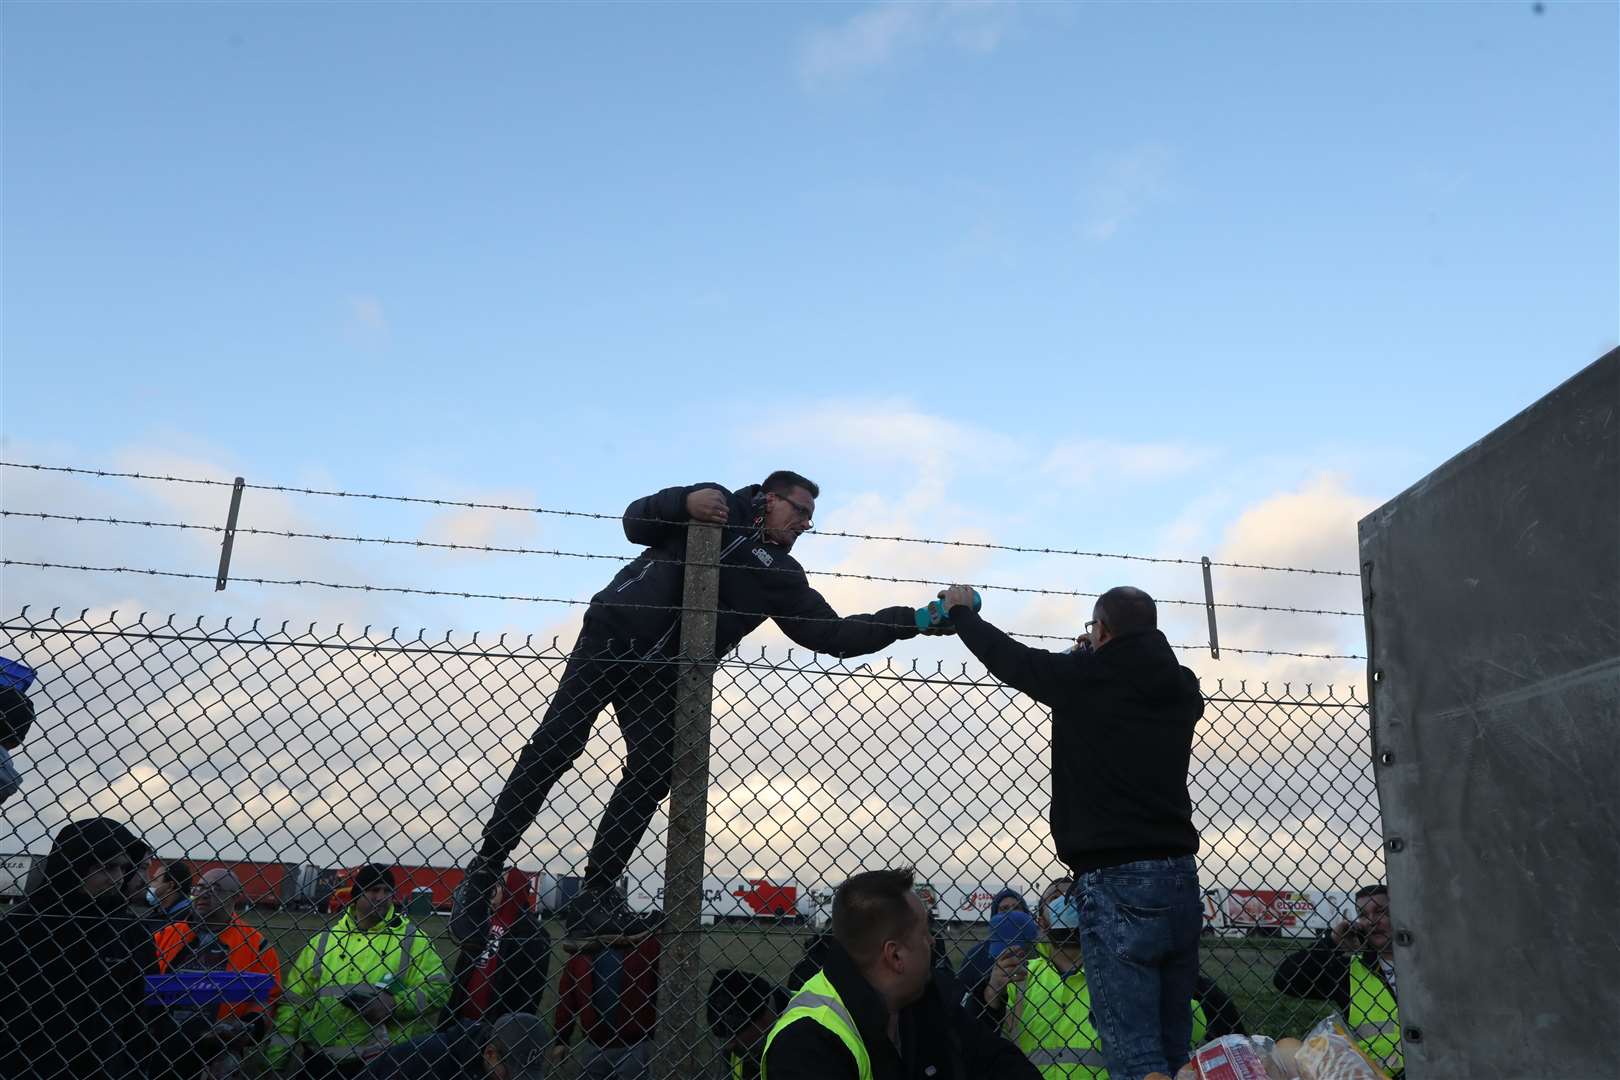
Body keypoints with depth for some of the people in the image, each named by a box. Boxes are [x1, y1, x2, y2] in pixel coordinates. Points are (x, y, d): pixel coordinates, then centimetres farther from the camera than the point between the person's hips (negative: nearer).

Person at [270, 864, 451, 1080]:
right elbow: (295, 996, 9)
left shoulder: (412, 939, 0)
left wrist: (395, 1004, -17)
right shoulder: (325, 938, 9)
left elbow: (438, 988, -5)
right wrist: (278, 1049, 4)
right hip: (319, 1058, 3)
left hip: (380, 1062, -2)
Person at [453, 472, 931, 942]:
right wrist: (685, 501, -21)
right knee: (554, 747, -9)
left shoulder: (781, 576, 12)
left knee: (651, 777, -10)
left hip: (665, 678, 4)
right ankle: (483, 874, 1)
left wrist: (912, 620, -2)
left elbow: (834, 636, 6)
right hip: (612, 639, -4)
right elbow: (636, 522, -2)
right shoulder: (720, 504, 5)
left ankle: (596, 897, 0)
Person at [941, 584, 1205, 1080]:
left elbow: (1009, 657, 10)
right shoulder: (1181, 690, 9)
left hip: (1117, 882, -7)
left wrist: (961, 611, 27)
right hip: (1181, 878, 7)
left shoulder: (1085, 677, -5)